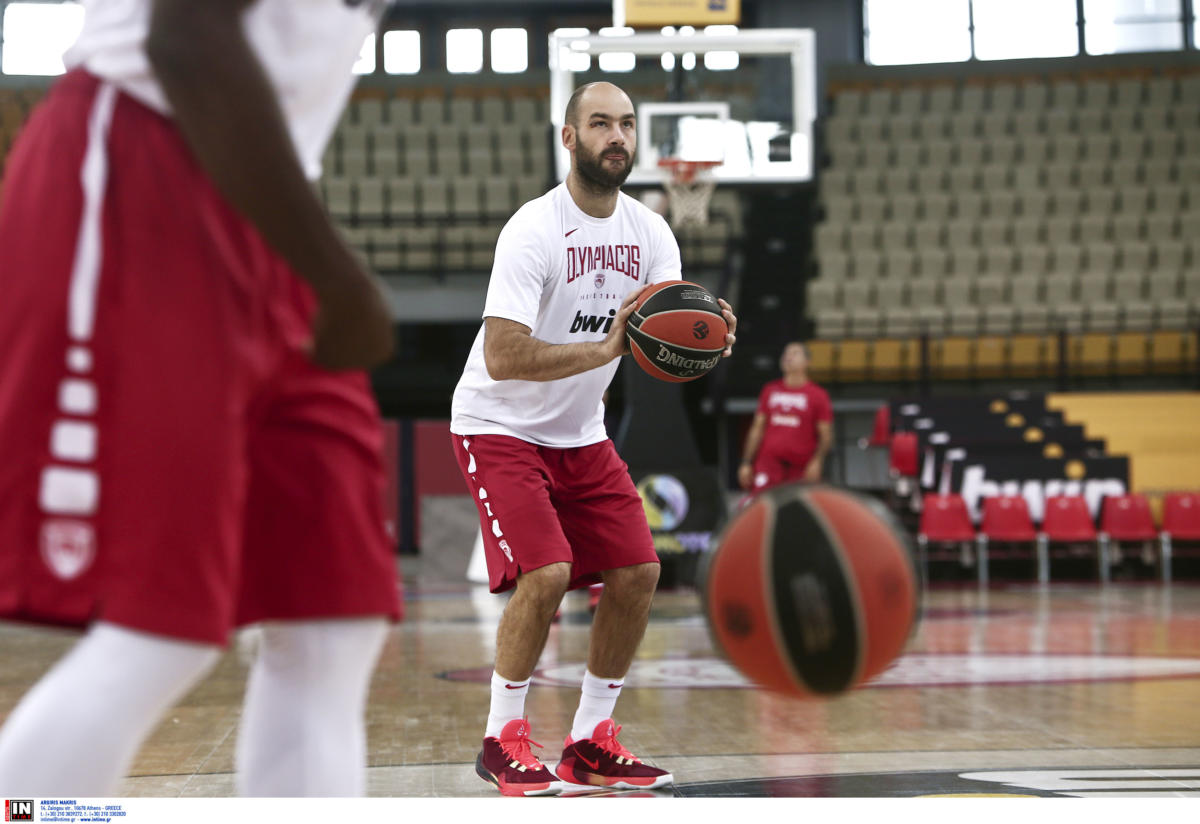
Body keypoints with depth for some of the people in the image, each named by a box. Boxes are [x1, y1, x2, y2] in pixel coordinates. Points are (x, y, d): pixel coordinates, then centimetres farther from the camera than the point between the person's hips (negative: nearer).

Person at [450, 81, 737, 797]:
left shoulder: (650, 233, -1)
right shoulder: (534, 230, -22)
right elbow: (502, 358, -31)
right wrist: (606, 348, -38)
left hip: (581, 433, 7)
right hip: (500, 427, -7)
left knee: (637, 574, -1)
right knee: (545, 573, -21)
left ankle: (591, 741, 13)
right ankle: (503, 739, -3)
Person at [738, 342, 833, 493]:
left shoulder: (817, 395, 5)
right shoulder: (770, 390, 14)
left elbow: (825, 435, 3)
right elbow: (757, 429, 16)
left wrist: (817, 461, -14)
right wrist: (746, 462, 9)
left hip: (801, 466, -2)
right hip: (769, 460, 2)